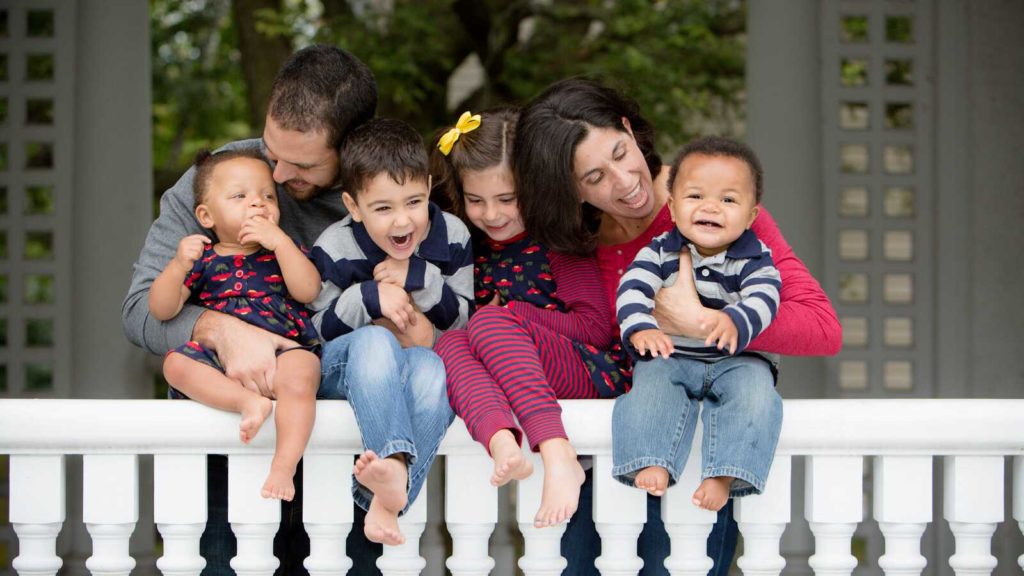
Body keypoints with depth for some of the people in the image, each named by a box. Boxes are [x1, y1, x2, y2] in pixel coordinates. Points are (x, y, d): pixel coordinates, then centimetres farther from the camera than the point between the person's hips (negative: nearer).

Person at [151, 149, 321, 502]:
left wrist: (279, 241, -8)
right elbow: (162, 310, 5)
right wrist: (179, 265, -11)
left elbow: (308, 290, -1)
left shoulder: (283, 249, 19)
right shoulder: (204, 259, 16)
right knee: (176, 363, -27)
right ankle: (249, 402, -39)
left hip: (284, 349, -1)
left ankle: (284, 465, -40)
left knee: (297, 377, -36)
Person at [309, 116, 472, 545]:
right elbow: (317, 326, -4)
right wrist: (369, 297, -20)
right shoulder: (336, 249, -8)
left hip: (420, 363, 1)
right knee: (374, 340, -38)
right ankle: (394, 462, -58)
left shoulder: (452, 237, -1)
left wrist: (420, 278, -15)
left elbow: (465, 319, 2)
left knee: (430, 367, -37)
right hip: (348, 368, -1)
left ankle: (382, 501, -47)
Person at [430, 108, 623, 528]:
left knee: (490, 321, -28)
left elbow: (597, 329, -5)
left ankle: (558, 455, -48)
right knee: (449, 341, -22)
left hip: (581, 374, -5)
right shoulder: (470, 246, 18)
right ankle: (503, 445, -54)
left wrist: (512, 312, -7)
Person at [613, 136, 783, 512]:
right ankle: (651, 463, -41)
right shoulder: (660, 252, 3)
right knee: (653, 380, -31)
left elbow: (763, 300, -19)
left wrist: (734, 322, -43)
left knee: (754, 388, -31)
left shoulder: (754, 260, -1)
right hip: (669, 355, 1)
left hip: (735, 359, -1)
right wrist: (641, 329, -32)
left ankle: (725, 474, -39)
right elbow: (631, 290, -9)